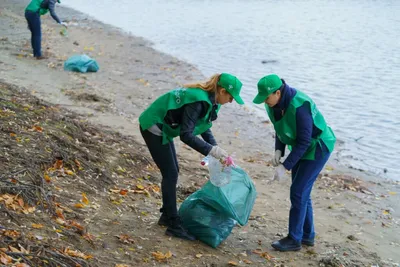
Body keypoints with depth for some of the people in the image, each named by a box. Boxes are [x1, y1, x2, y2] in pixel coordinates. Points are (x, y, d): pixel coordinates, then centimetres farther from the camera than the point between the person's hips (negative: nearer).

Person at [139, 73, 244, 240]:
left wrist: (217, 150, -3)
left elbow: (205, 129, 10)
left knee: (173, 171, 14)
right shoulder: (198, 101, -29)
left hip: (162, 128, 10)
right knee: (170, 173, -8)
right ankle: (173, 225, -3)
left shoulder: (210, 100, 1)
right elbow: (186, 135, -31)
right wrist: (211, 150, -29)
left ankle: (167, 215, 27)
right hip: (153, 127, -10)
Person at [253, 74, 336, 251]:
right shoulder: (273, 104, -8)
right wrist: (279, 151, -8)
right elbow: (280, 130, 8)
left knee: (298, 192, -8)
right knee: (301, 192, 13)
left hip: (317, 148, -8)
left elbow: (304, 141, -30)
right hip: (301, 147, 9)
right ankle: (307, 235, 25)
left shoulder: (299, 106, -33)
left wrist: (285, 166, -29)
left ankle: (294, 239, 3)